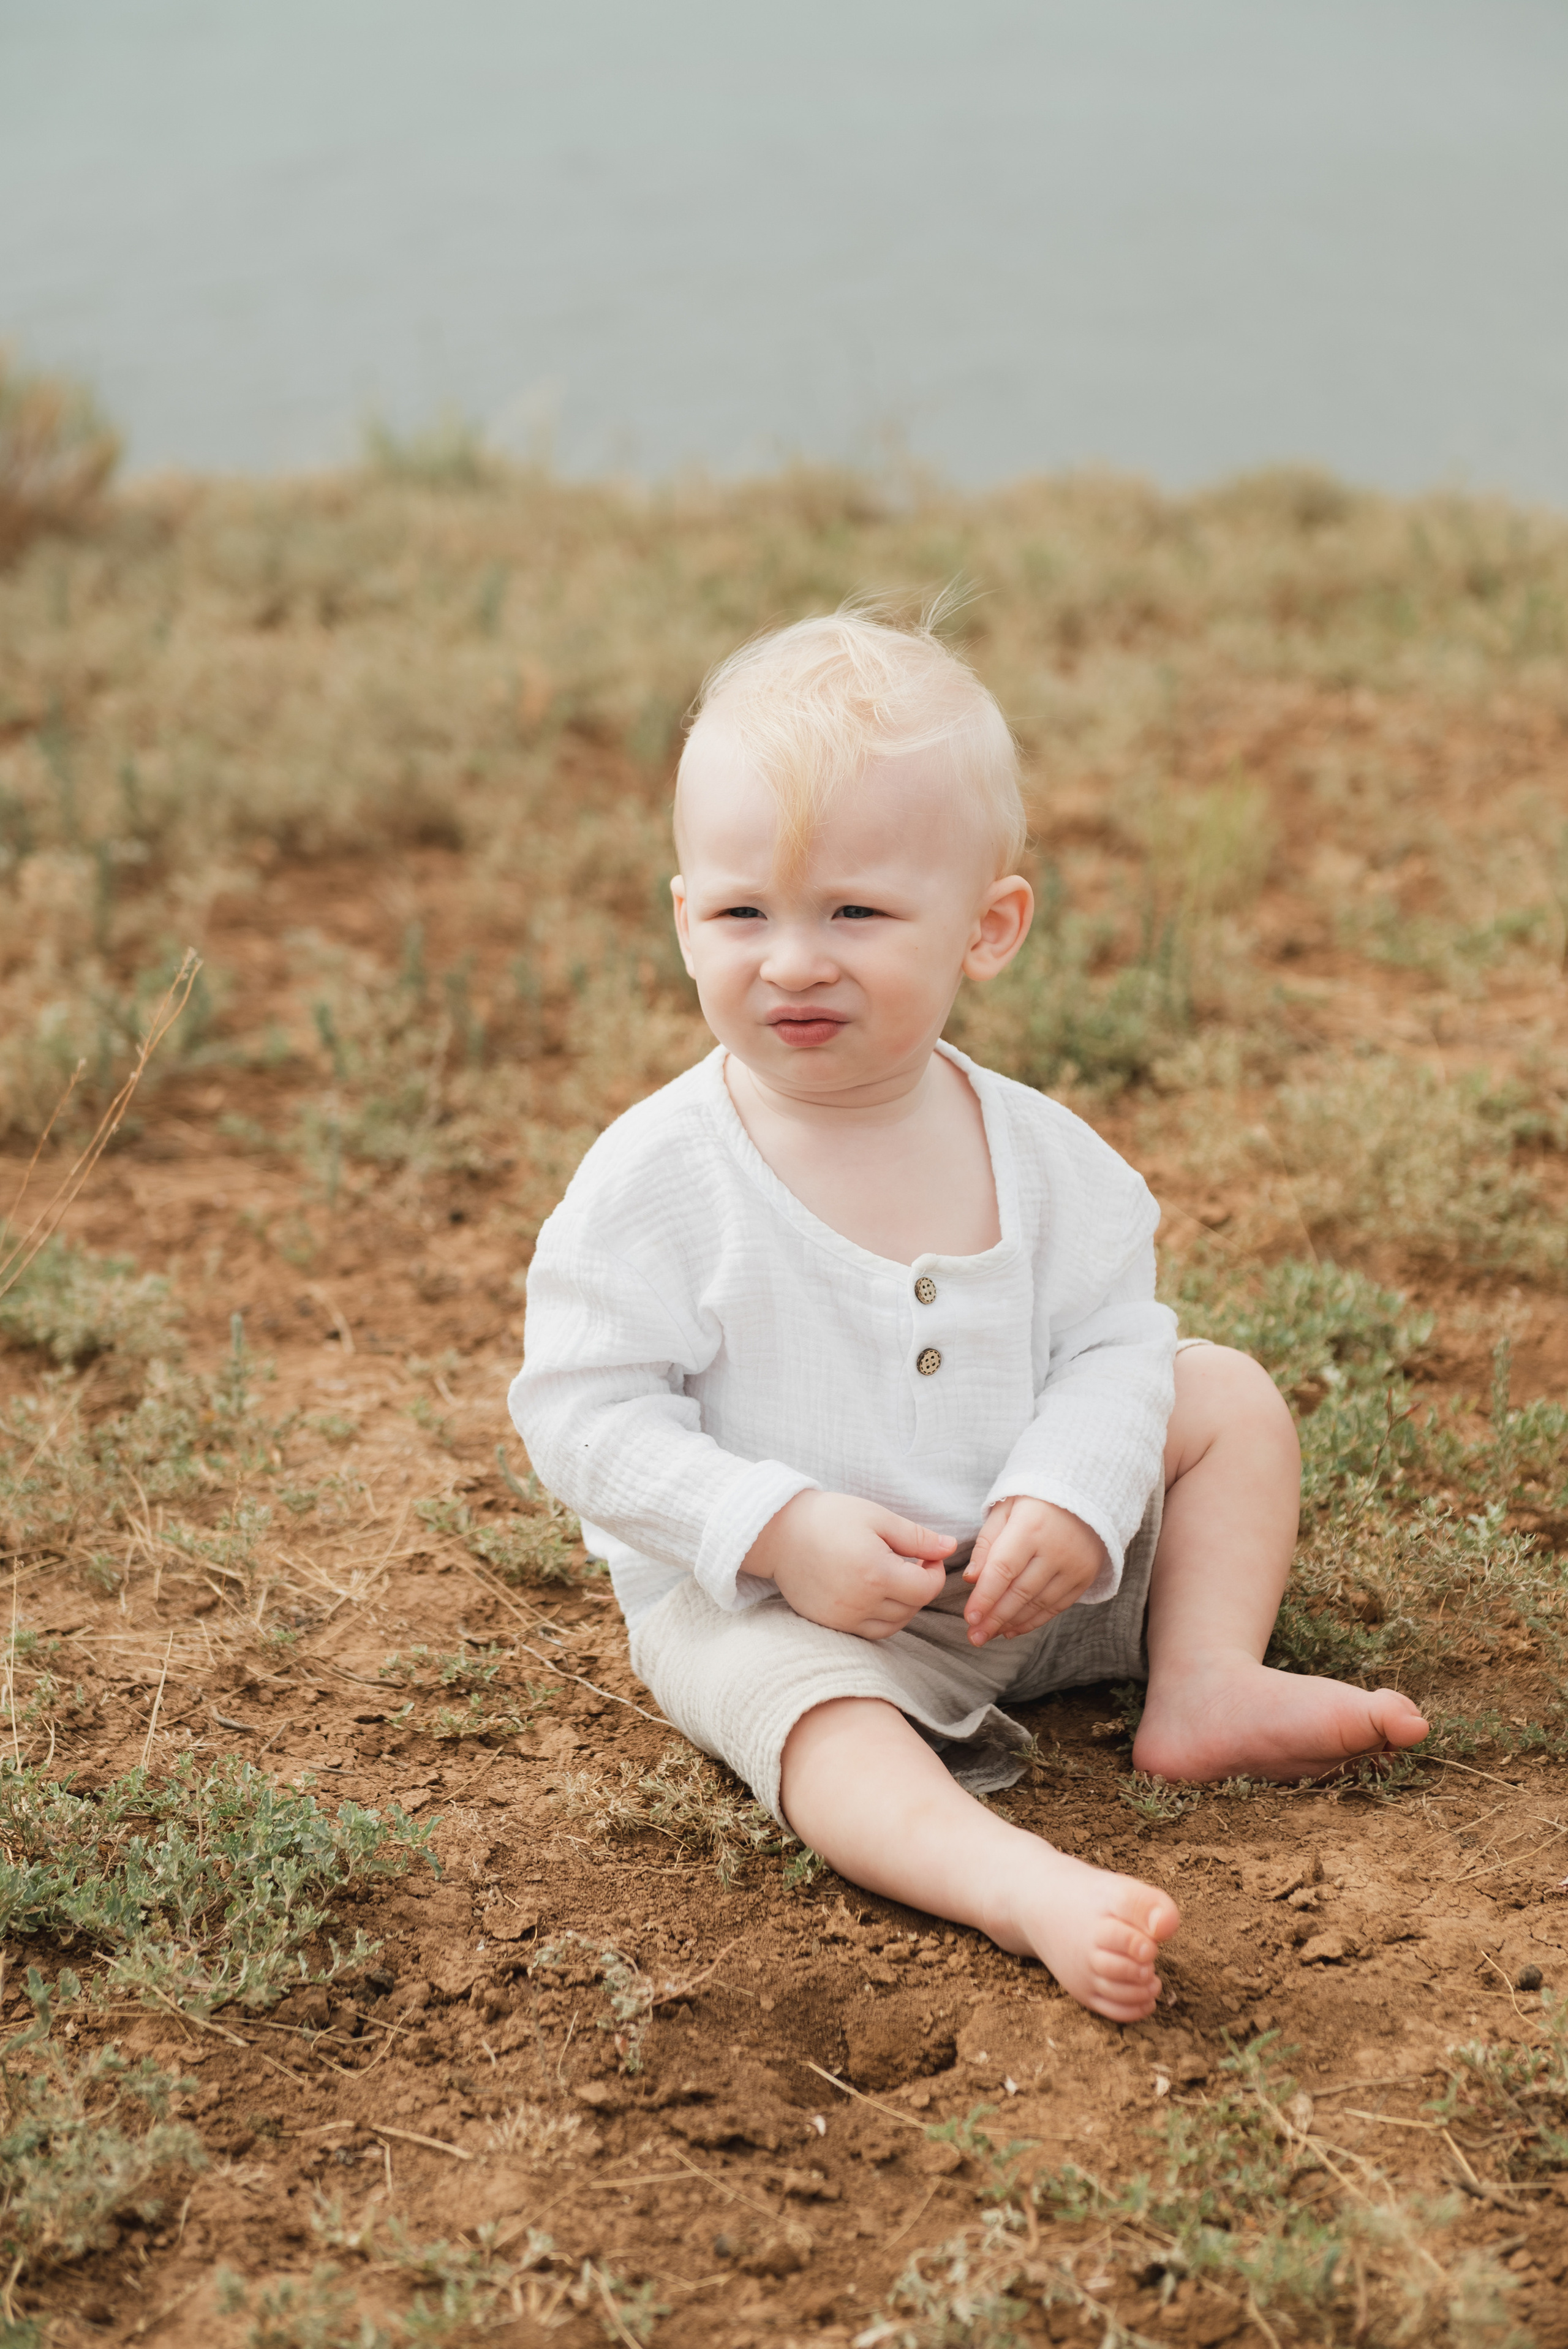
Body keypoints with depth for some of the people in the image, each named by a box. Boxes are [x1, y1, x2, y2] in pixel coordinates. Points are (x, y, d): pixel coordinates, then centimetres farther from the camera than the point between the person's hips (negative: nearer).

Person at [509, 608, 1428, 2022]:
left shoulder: (1034, 1153, -7)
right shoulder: (657, 1179, -19)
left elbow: (1112, 1343, -1)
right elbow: (584, 1414, -17)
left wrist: (1069, 1503, -21)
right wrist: (779, 1528, -28)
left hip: (1022, 1570, 5)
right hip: (758, 1595, -5)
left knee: (1230, 1398, 7)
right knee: (814, 1711, -36)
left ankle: (1207, 1691, 2)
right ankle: (1024, 1887, -58)